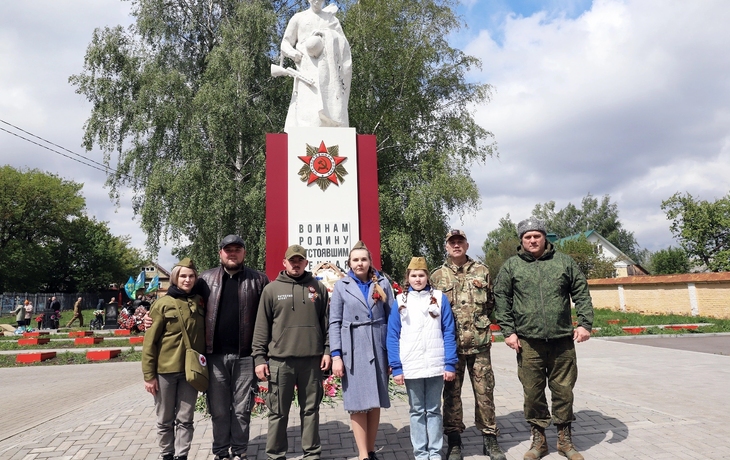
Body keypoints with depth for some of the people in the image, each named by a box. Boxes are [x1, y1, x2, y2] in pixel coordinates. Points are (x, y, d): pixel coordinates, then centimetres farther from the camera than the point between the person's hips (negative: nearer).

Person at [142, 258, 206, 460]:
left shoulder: (200, 302, 4)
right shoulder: (163, 304, -7)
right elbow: (150, 342, -6)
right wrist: (149, 375, -9)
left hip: (190, 370, 3)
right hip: (165, 370, -2)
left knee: (185, 419, 9)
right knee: (165, 419, 11)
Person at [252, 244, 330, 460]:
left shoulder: (318, 288, 7)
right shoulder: (272, 289, 3)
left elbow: (326, 322, 8)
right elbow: (261, 327, 2)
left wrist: (327, 350, 1)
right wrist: (259, 357, -3)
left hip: (312, 359, 1)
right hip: (280, 360, -1)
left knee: (311, 409, 11)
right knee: (278, 411, 8)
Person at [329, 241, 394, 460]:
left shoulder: (383, 283, 6)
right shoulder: (341, 286, 3)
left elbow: (392, 318, 6)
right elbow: (334, 323, -1)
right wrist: (336, 355, -8)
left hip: (378, 348, 2)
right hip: (353, 349, -2)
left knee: (376, 401, 8)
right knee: (358, 403, 1)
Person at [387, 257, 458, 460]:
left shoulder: (440, 298, 0)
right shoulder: (400, 301, 2)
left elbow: (449, 333, -1)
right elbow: (393, 336, 1)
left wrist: (450, 364, -6)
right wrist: (396, 367, -5)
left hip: (435, 365, 0)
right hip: (410, 367, 1)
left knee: (434, 409, 11)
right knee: (417, 411, 12)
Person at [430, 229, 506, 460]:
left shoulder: (482, 271, 6)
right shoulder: (437, 276, 3)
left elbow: (492, 302, 14)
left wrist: (481, 319, 1)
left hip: (479, 341, 1)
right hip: (450, 343, 0)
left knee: (484, 391, 8)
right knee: (451, 393, 7)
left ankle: (489, 438, 23)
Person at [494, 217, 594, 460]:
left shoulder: (565, 262, 7)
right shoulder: (511, 266, 4)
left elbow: (581, 294, 8)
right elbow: (502, 300, 3)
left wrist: (585, 323, -3)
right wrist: (508, 331, -3)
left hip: (562, 339, 1)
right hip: (528, 341, -1)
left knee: (564, 390, 10)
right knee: (532, 391, 7)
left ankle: (565, 438, 28)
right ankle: (538, 439, 24)